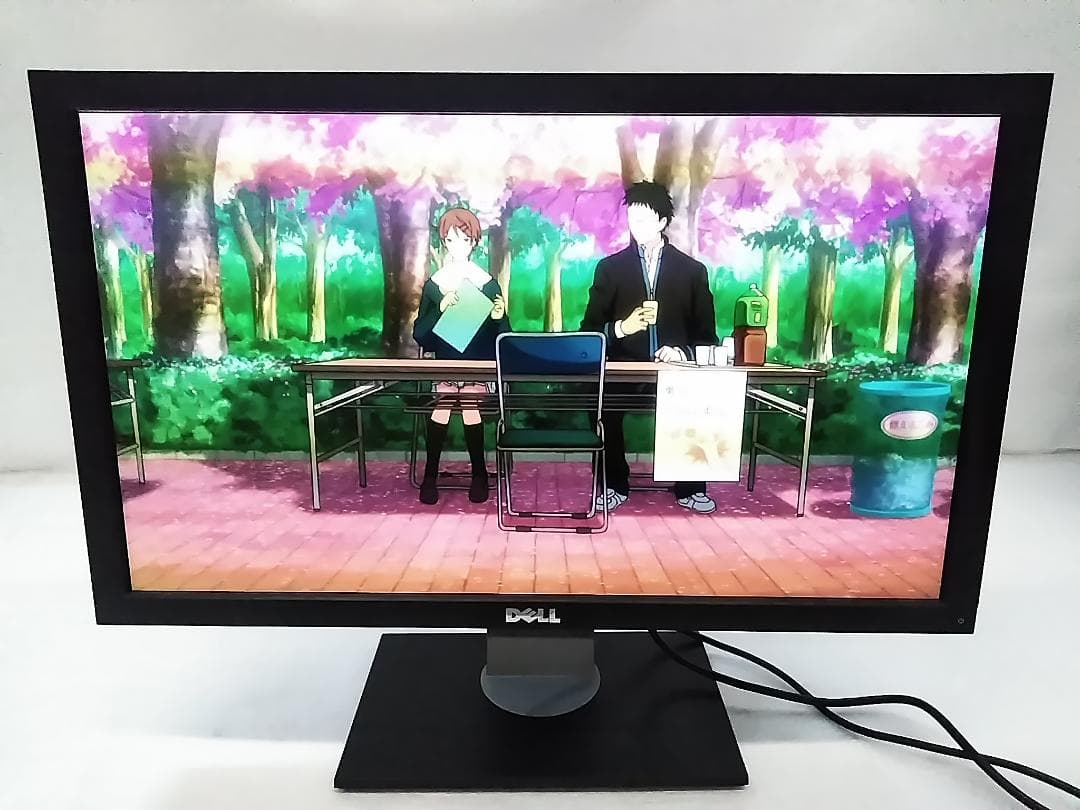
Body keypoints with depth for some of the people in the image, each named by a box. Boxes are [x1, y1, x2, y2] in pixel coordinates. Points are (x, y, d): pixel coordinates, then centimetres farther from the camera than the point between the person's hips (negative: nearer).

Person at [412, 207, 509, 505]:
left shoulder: (488, 284, 4)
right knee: (441, 408, -26)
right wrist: (440, 310, -16)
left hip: (478, 363, 0)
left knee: (471, 408, -25)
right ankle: (430, 475, -13)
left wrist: (499, 318, -18)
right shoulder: (433, 284, 5)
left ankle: (479, 474, -7)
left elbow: (502, 335, 3)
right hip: (445, 362, 1)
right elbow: (420, 335, -1)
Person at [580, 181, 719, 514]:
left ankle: (689, 488, -5)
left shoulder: (693, 270, 12)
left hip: (674, 369, 1)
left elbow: (706, 334, 12)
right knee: (605, 405, -31)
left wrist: (683, 352, -10)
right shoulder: (610, 267, 11)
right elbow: (590, 328, 7)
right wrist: (622, 327, -15)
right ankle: (615, 486, -8)